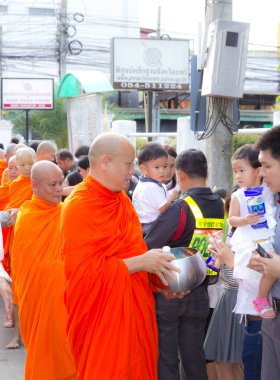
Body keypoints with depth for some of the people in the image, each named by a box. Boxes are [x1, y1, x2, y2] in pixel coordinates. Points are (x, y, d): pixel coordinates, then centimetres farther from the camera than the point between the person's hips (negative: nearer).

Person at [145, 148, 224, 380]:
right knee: (194, 355, 15)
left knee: (165, 356, 7)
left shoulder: (179, 209, -18)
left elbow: (148, 248, -23)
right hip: (200, 293, 5)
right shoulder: (219, 207, 0)